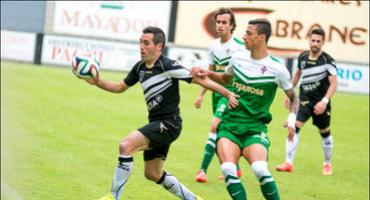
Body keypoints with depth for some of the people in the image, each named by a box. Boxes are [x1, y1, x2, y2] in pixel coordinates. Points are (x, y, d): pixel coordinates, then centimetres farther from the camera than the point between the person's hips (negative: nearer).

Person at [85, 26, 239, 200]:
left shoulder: (168, 66, -16)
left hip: (168, 123, -9)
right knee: (153, 174, 17)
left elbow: (200, 79, -15)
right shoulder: (140, 67, 7)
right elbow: (120, 87, 20)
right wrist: (98, 82, 4)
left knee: (126, 146, -23)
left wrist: (228, 94, -20)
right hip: (156, 123, 9)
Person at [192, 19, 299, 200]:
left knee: (260, 170, -28)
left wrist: (292, 118, -10)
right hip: (229, 125, 3)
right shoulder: (238, 58, 7)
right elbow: (225, 79, 29)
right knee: (228, 170, -23)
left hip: (255, 129, -3)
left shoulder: (277, 69, -5)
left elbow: (293, 98, 9)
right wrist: (207, 73, 11)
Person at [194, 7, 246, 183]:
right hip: (217, 92, 7)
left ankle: (203, 169, -16)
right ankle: (235, 169, 30)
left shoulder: (239, 46, -13)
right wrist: (201, 95, 18)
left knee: (215, 126, -18)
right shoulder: (214, 46, 8)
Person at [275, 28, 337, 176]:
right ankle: (288, 163, -16)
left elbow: (333, 84, -14)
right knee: (294, 127, -16)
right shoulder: (303, 57, 2)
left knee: (325, 133, 10)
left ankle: (327, 164, 32)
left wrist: (324, 101, -26)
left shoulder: (327, 61, -12)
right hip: (304, 100, 2)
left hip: (320, 102, -2)